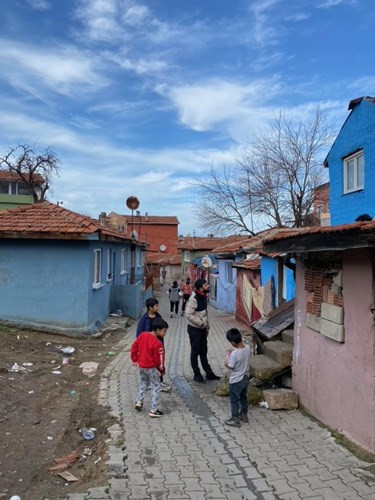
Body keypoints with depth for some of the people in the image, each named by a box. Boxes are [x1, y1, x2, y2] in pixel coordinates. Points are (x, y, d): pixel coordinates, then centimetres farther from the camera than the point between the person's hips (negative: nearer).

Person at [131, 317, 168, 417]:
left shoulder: (143, 335, -5)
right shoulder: (157, 343, -25)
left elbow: (134, 346, 3)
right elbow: (159, 359, -17)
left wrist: (135, 359, 13)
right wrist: (162, 370, 0)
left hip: (141, 366, 7)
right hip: (152, 368, -7)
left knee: (144, 383, 29)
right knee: (155, 388, 6)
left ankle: (139, 402, 27)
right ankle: (154, 411, 9)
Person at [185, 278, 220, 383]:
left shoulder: (203, 297, 4)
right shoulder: (194, 299, -23)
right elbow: (188, 314, -26)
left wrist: (207, 326, 14)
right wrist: (201, 323, -23)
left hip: (202, 329, 8)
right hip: (194, 329, -8)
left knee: (203, 351, 17)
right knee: (195, 352, 6)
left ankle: (209, 373, 26)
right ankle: (197, 375, 18)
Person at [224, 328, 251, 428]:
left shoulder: (234, 353, -31)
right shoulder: (248, 348, -9)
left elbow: (229, 366, -20)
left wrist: (228, 355, -9)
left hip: (236, 381, -7)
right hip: (245, 378, 7)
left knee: (234, 400, 10)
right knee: (243, 397, 24)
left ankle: (235, 420, 19)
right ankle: (244, 415, 39)